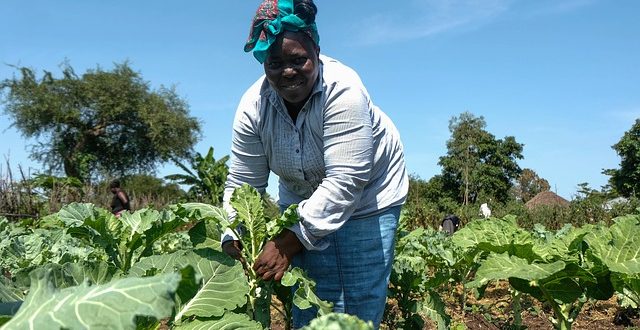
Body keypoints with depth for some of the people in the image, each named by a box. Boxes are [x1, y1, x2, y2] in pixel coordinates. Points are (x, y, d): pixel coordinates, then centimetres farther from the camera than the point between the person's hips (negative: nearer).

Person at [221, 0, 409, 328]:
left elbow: (345, 181, -35)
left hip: (367, 194, -3)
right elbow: (242, 184, -12)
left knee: (360, 303, -4)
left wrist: (288, 242, -37)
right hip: (303, 196, 4)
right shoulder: (253, 105, -17)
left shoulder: (342, 89, -30)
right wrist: (232, 241, -25)